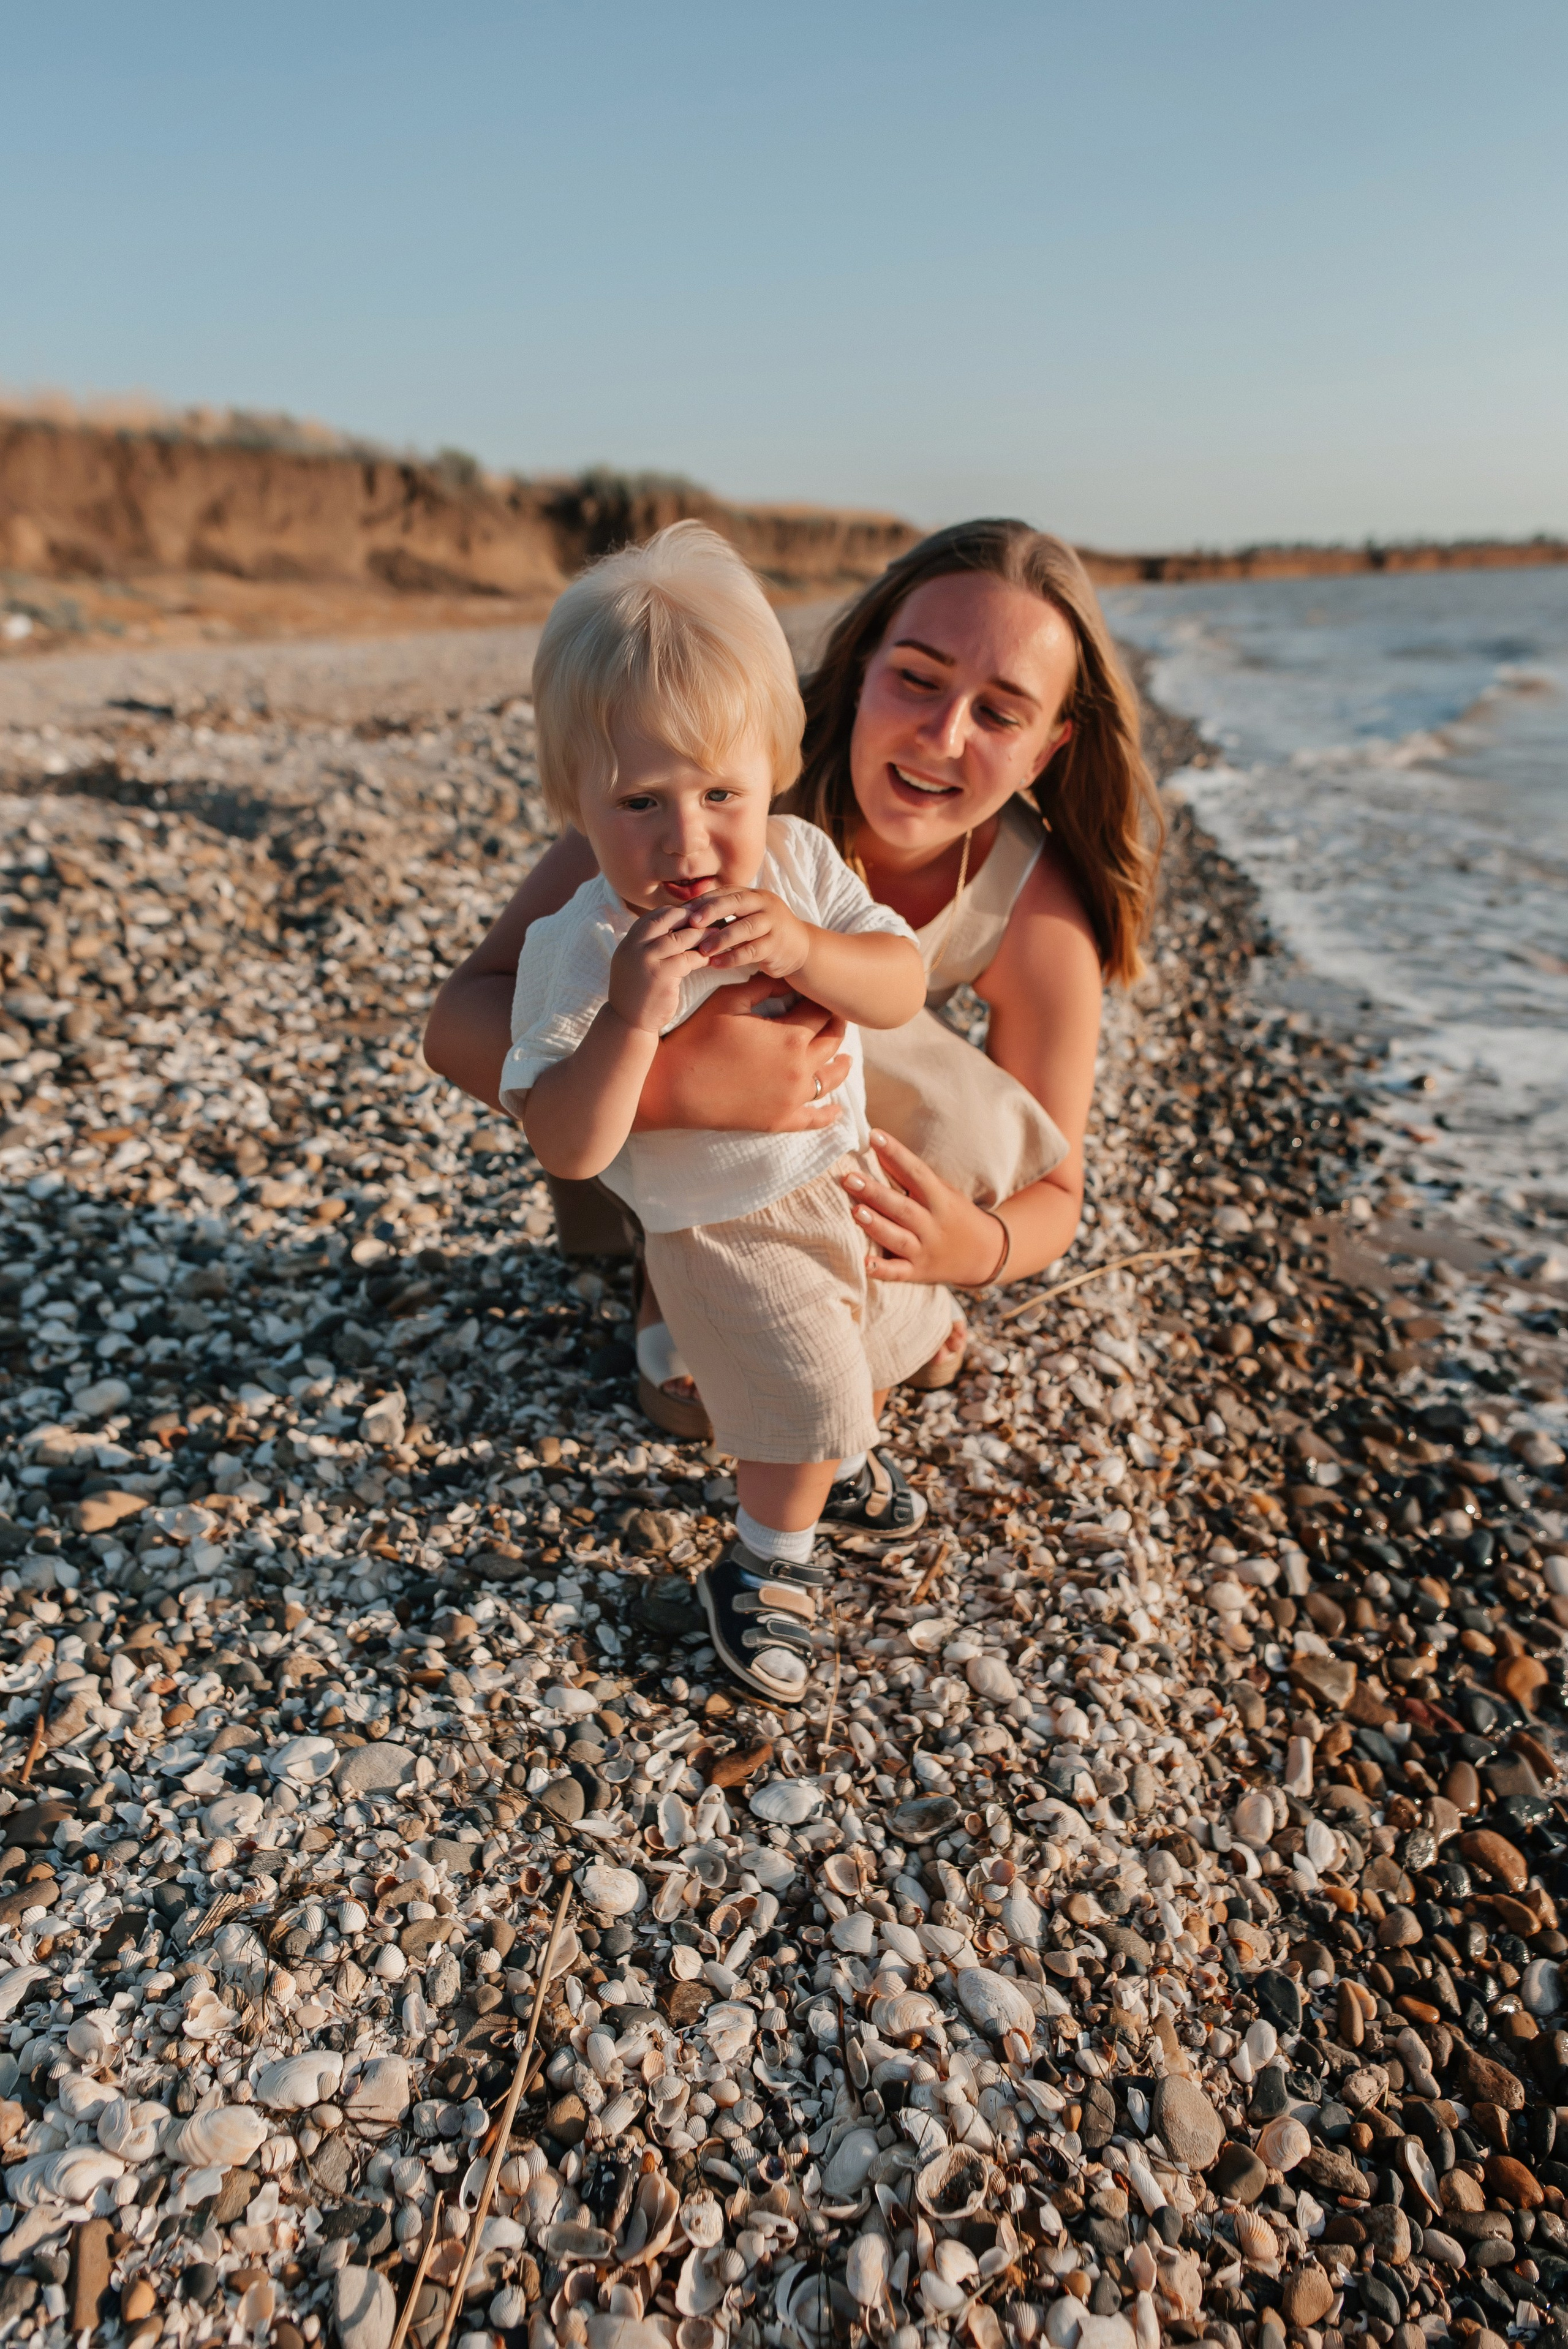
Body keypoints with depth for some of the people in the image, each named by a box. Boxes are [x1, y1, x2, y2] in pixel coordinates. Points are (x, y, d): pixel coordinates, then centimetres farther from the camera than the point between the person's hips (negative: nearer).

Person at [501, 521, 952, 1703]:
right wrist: (632, 1015, -45)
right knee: (812, 1394, -9)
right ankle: (767, 1569, 21)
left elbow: (904, 986, -16)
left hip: (845, 1174, 7)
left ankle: (843, 1458, 58)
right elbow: (568, 1150, -31)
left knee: (893, 1338, 25)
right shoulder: (578, 947, -28)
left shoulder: (799, 863, -13)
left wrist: (806, 948, -35)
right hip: (723, 1228, -6)